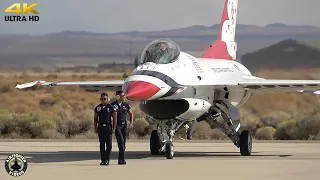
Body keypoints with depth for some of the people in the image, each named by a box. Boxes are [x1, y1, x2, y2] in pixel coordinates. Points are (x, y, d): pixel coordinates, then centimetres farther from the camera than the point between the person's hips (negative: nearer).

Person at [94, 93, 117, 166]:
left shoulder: (111, 107, -2)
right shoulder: (98, 108, 8)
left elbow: (115, 118, -1)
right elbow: (95, 118, 14)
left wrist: (113, 129, -6)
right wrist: (95, 128, 8)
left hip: (108, 127, -3)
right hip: (100, 127, 3)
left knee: (109, 144, -4)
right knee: (102, 144, 3)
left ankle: (107, 160, 5)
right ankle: (103, 160, 6)